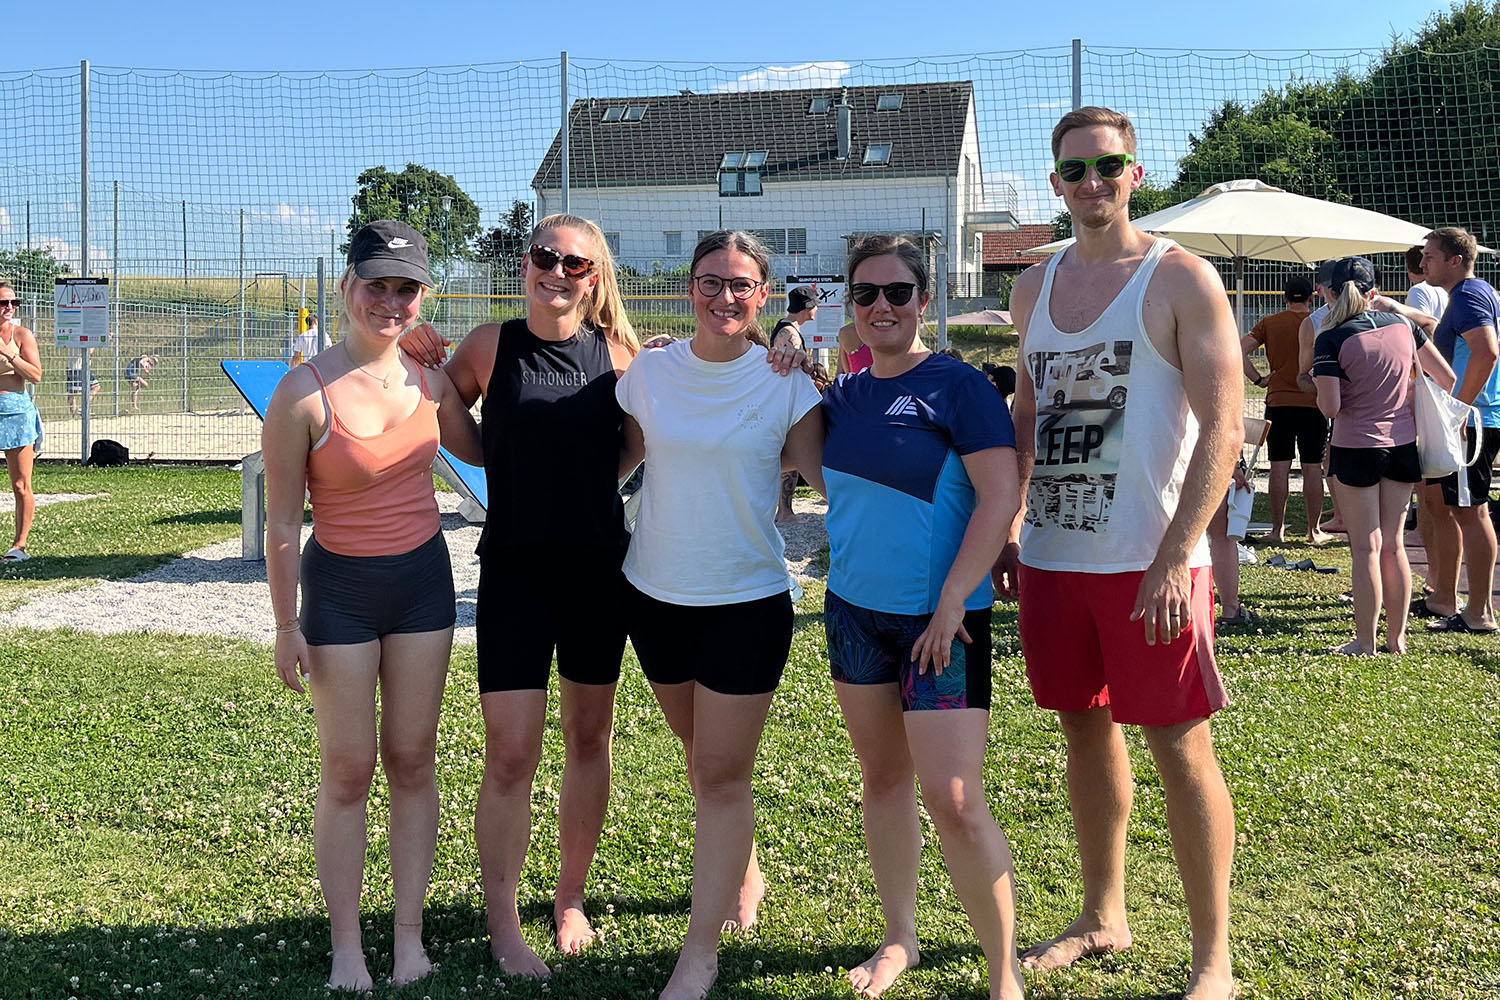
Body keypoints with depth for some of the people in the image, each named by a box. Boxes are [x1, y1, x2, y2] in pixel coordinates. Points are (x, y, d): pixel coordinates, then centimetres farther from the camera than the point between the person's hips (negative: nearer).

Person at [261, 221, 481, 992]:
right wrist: (287, 626, -8)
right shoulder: (303, 393, -15)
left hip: (423, 579, 4)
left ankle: (410, 936, 22)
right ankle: (346, 949, 17)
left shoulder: (430, 378, -2)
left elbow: (478, 450, 16)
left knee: (412, 762, 9)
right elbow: (282, 522, -10)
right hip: (339, 588, -3)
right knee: (347, 771, 3)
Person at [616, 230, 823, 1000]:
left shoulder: (787, 382, -7)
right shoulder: (650, 372, -1)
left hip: (747, 600, -3)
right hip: (656, 591, 3)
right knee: (700, 755, 19)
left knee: (724, 775, -1)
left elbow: (826, 476, -4)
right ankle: (742, 872, 45)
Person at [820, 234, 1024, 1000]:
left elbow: (1001, 497, -15)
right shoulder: (843, 395, 8)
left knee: (953, 799, -9)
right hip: (855, 609, 6)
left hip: (938, 619, -6)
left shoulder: (957, 385, -10)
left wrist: (952, 601, -18)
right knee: (881, 779, 15)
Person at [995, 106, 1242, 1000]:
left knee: (1181, 748, 0)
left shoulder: (1181, 279, -6)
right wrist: (1002, 529, 12)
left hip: (1149, 562, -5)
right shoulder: (1035, 289, 12)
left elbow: (1223, 431, -12)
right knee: (1087, 731, 15)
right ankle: (1103, 919, 32)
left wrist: (1174, 559, -19)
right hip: (1051, 555, 6)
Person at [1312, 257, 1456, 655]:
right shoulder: (1402, 326, 2)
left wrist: (1321, 385, 2)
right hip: (1404, 446, 5)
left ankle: (1365, 642, 8)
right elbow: (1447, 378, 7)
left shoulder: (1331, 340, -13)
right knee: (1393, 544, 13)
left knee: (1366, 548, 2)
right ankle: (1397, 637, 20)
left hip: (1356, 450, -5)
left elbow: (1330, 408, -18)